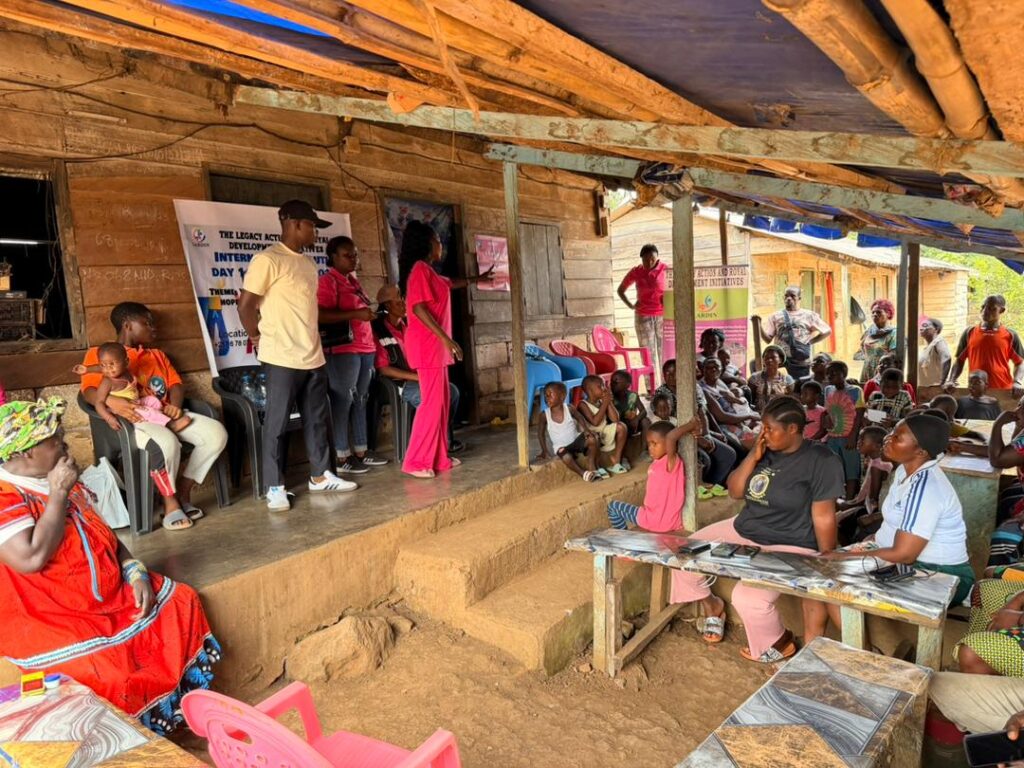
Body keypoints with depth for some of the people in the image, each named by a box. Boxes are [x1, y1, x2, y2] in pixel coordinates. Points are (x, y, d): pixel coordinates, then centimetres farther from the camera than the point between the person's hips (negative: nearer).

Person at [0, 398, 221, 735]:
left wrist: (136, 573, -2)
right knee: (111, 676, -30)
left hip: (110, 597, 9)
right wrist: (57, 495, -21)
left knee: (181, 600, 3)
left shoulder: (66, 485, 10)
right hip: (47, 619, -9)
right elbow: (32, 558, -31)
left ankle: (183, 707, 11)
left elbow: (105, 536, 14)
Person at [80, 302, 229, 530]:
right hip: (133, 419, -6)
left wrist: (175, 405, -6)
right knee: (168, 443, -38)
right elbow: (89, 391, -2)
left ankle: (183, 491, -8)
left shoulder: (156, 355, 30)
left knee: (217, 432, -19)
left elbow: (176, 383, 17)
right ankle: (169, 501, -15)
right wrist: (111, 402, -25)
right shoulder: (99, 353, 12)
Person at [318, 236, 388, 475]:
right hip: (342, 350, -9)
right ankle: (342, 457, 0)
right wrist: (356, 314, -20)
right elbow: (321, 315, -20)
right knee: (343, 402, -5)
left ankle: (361, 452, 17)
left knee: (360, 400, 10)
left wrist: (369, 314, 14)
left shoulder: (353, 281, 19)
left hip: (365, 348, 9)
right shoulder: (327, 281, -7)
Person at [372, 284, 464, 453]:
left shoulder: (408, 326, 9)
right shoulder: (378, 331, -14)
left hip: (417, 377, 8)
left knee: (451, 391, -8)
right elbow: (383, 369, -18)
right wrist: (415, 377, -21)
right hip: (395, 383, -8)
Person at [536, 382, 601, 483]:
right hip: (561, 447, -2)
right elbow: (541, 433, -2)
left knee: (592, 439, -25)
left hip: (576, 440, 2)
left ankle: (592, 467, -19)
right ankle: (583, 473, -23)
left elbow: (580, 418, 6)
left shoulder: (569, 408, -10)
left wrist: (586, 430, -12)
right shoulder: (544, 415, -12)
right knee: (565, 456, -36)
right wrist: (544, 451, -6)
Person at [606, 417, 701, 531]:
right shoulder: (658, 462, 4)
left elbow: (671, 437, -38)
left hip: (659, 521, -9)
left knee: (613, 506, 4)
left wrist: (691, 425, -27)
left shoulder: (671, 461, -22)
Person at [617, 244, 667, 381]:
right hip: (643, 317, 1)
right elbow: (620, 290, 13)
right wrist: (631, 305, 1)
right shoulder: (635, 272, 2)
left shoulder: (665, 269, -2)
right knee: (648, 353, 1)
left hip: (662, 315, -1)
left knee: (664, 351, 1)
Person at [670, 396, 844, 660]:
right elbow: (734, 491, 3)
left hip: (788, 546, -7)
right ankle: (712, 605, 28)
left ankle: (781, 642, 6)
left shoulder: (820, 461, -16)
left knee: (747, 598, -28)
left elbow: (823, 518, -15)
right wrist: (753, 457, -9)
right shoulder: (765, 451, 2)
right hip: (743, 530, 7)